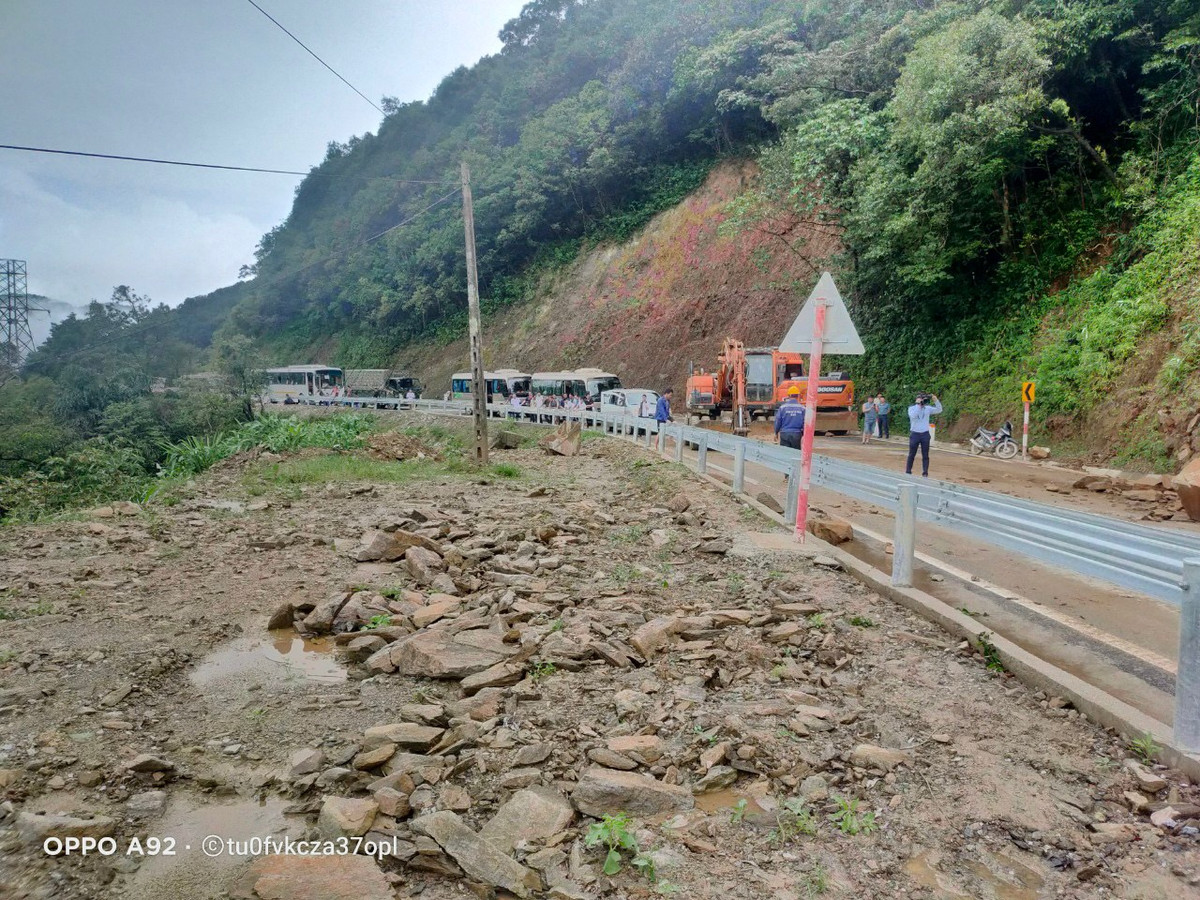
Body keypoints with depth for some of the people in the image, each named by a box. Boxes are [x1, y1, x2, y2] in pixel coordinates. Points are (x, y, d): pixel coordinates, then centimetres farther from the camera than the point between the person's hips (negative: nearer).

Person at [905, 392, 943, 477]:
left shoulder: (927, 408, 4)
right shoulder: (911, 408, -2)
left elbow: (939, 410, -5)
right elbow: (913, 416, -22)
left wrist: (936, 400, -18)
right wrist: (918, 404, -23)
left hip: (925, 434, 2)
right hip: (915, 434, -2)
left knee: (925, 455, 3)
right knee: (912, 455, 6)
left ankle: (925, 473, 8)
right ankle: (908, 472, 15)